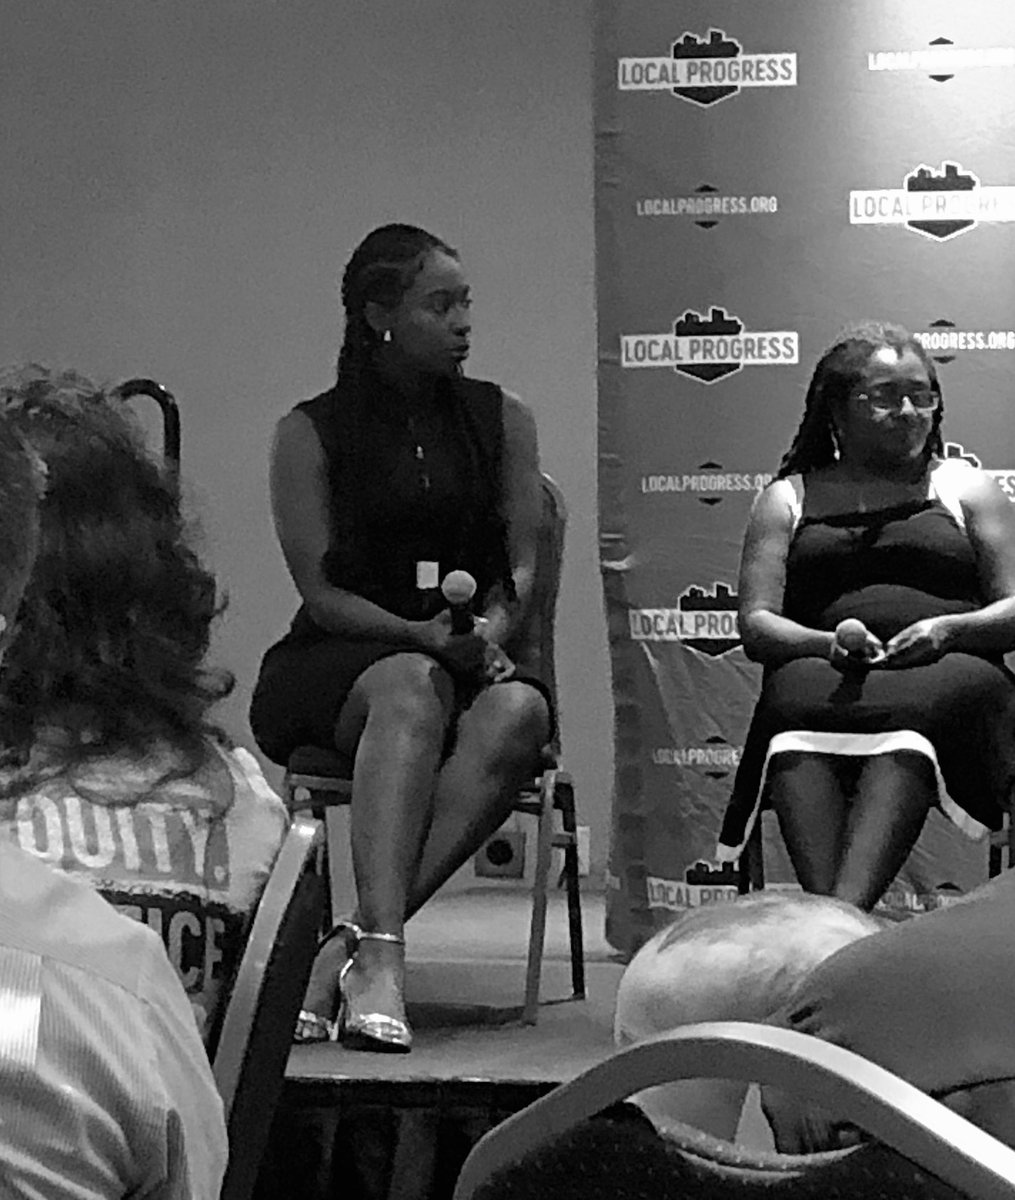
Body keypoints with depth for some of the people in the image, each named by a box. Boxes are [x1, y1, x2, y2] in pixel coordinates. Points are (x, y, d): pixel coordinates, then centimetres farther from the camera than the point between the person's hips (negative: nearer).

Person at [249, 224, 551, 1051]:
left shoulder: (502, 419, 12)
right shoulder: (311, 432, 3)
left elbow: (522, 565, 8)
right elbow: (321, 592, -4)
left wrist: (491, 632, -14)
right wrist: (423, 635, -20)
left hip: (479, 654, 2)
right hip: (339, 664, -2)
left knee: (518, 713, -33)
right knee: (412, 687, -38)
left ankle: (351, 948, -39)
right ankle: (382, 952, -49)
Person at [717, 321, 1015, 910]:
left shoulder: (968, 489, 22)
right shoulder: (788, 498, 22)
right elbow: (756, 623, 11)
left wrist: (948, 630, -11)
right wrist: (826, 643, -11)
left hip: (947, 671, 0)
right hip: (821, 670, 1)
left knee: (908, 714, -38)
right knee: (797, 700, -37)